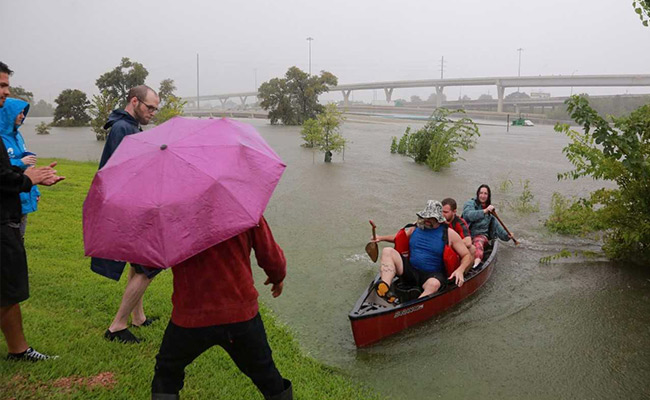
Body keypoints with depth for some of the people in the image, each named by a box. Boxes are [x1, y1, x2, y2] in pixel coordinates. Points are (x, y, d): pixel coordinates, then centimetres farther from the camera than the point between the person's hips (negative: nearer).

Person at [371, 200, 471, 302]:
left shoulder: (449, 233, -1)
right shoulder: (415, 228, 10)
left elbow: (467, 256, 1)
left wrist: (460, 270, -19)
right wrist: (382, 238, 18)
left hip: (432, 275, -4)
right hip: (410, 270, 4)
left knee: (434, 284, -41)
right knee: (388, 251, -19)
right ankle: (384, 288, -42)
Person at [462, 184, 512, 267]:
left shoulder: (490, 210, 25)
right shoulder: (470, 203, 6)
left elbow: (495, 225, 35)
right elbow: (469, 215, -15)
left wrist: (506, 236, 33)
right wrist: (485, 211, -21)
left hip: (482, 235, 1)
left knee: (478, 241, -38)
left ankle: (477, 262, -66)